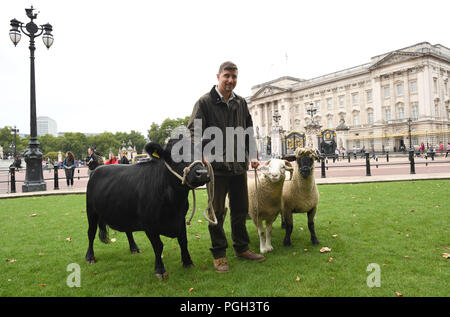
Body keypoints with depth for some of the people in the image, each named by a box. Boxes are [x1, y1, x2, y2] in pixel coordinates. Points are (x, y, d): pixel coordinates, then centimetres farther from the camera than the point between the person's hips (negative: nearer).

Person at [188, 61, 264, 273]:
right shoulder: (205, 102, -3)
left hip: (239, 165, 5)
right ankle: (219, 255, 17)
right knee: (217, 212, 3)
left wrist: (252, 155, 11)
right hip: (216, 165, -5)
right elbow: (193, 131, -9)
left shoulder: (241, 103, 12)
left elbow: (249, 132, 20)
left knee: (240, 209, 14)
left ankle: (241, 248, 30)